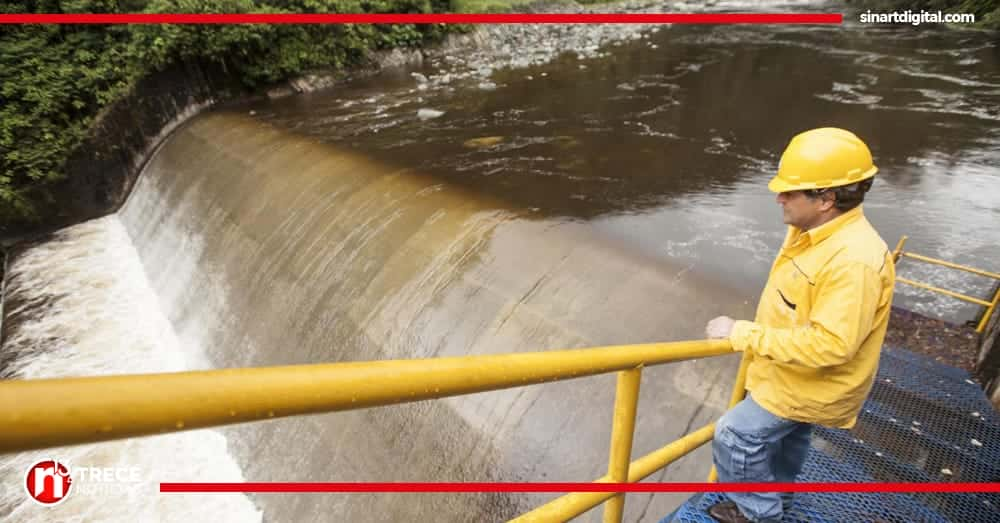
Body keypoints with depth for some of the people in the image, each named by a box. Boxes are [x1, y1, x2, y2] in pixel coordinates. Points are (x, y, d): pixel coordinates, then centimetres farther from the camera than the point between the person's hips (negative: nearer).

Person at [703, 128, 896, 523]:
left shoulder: (854, 259, -35)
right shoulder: (811, 231, -5)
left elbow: (829, 345, -36)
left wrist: (742, 334, -32)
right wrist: (749, 331, 6)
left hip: (810, 384, -9)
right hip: (796, 375, 9)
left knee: (735, 437, -1)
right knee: (786, 439, 29)